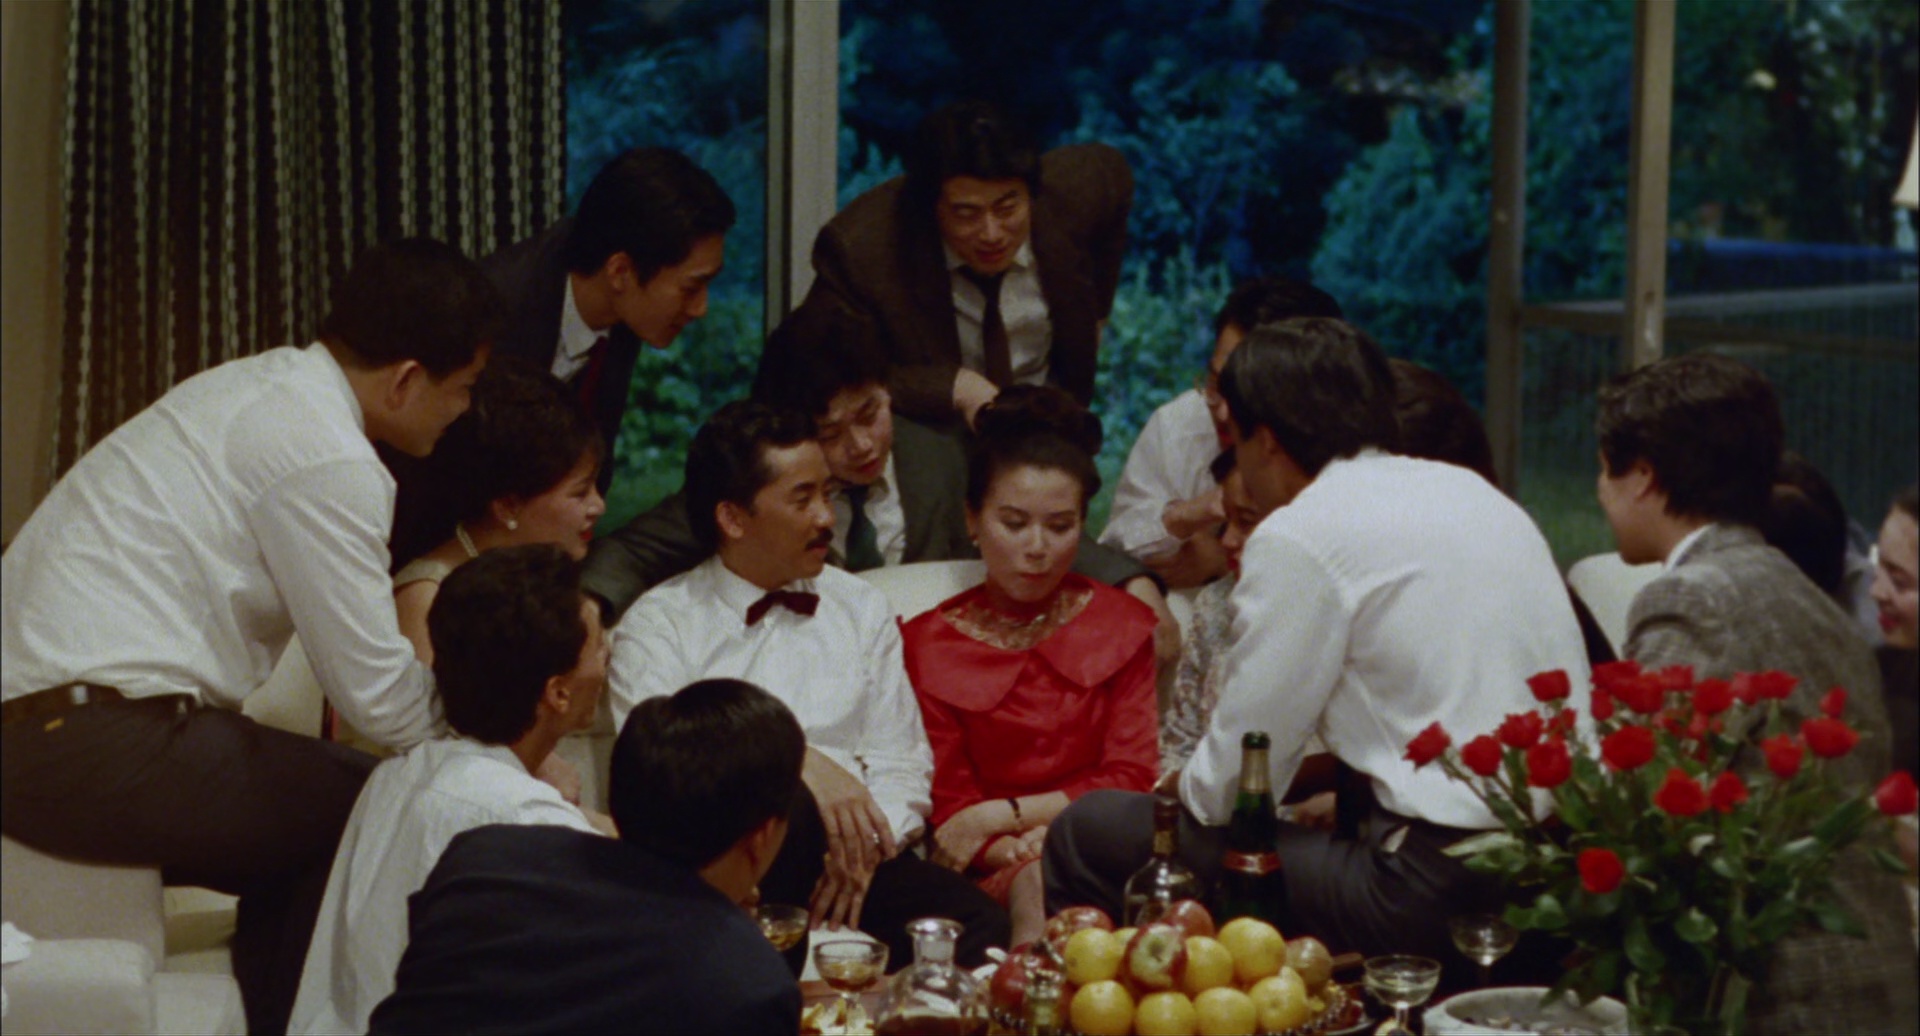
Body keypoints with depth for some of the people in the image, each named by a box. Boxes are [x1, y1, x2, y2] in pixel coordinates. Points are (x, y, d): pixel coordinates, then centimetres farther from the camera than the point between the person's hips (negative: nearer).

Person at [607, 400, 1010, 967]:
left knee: (977, 920, -30)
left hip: (855, 857, 2)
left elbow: (901, 768, 15)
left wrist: (864, 849, -6)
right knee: (787, 809, -39)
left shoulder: (863, 609, 23)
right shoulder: (658, 624, 9)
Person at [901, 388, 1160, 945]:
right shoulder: (928, 644, 11)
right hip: (992, 876, -1)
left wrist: (1002, 815, -7)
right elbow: (950, 805, 3)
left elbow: (1131, 780, 6)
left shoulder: (1123, 624, 16)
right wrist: (1022, 859, -19)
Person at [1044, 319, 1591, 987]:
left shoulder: (1301, 536, -8)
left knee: (1092, 835, -3)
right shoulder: (1477, 493, 17)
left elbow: (1231, 784, -5)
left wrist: (1181, 793, 18)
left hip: (1444, 894, -9)